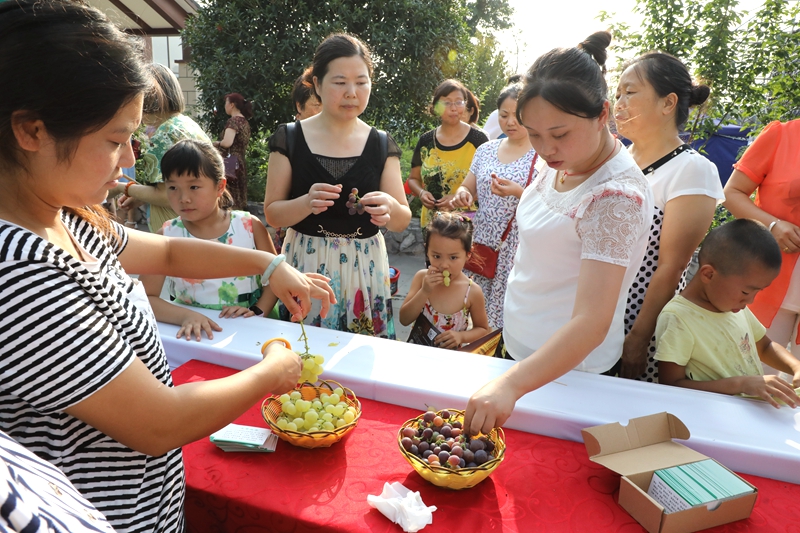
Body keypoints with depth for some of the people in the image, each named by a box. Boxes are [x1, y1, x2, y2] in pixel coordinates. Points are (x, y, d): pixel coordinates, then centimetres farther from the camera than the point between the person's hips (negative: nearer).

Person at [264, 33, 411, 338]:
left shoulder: (382, 145, 3)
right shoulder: (290, 139, -2)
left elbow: (402, 221, 1)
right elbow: (272, 214, -2)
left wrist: (390, 208, -21)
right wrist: (307, 203, -21)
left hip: (364, 269, 2)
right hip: (305, 266, -1)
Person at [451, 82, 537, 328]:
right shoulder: (486, 150, 12)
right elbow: (467, 188, 19)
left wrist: (519, 192, -23)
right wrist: (463, 195, -5)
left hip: (518, 250, -4)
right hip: (483, 244, 4)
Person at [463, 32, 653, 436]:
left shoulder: (616, 197, -29)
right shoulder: (562, 163, -2)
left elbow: (591, 323, -35)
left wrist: (510, 385, -47)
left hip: (566, 369, -8)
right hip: (521, 347, 8)